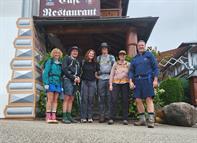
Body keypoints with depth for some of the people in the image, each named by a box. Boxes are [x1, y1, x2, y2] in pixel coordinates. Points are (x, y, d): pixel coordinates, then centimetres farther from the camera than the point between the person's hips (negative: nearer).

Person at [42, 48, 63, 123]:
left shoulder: (60, 63, 16)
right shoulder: (49, 62, 1)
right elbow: (45, 73, -5)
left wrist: (61, 85, 11)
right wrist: (46, 83, -13)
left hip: (58, 83, 5)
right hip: (51, 83, -5)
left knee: (55, 100, 3)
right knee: (50, 100, -7)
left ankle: (53, 117, 6)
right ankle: (48, 117, -3)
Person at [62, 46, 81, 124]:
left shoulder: (77, 61, 25)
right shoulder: (67, 58, 5)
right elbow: (64, 69, -7)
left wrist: (78, 78, 1)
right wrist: (73, 77, -11)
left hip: (75, 81, 6)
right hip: (68, 80, -6)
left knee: (71, 99, 5)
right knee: (67, 98, -11)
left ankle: (69, 116, 8)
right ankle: (64, 117, -10)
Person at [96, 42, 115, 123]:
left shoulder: (111, 57, 14)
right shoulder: (98, 58, 17)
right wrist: (96, 75, 7)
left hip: (109, 78, -1)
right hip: (101, 79, 1)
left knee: (108, 97, -2)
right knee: (101, 97, -2)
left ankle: (107, 114, 4)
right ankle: (102, 115, 1)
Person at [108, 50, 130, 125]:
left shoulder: (128, 64, 13)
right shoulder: (115, 64, 15)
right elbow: (112, 74, 10)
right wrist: (110, 84, 1)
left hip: (125, 83, 0)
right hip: (116, 83, 0)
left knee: (125, 101, -2)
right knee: (114, 100, -8)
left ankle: (125, 119, 3)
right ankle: (111, 118, -6)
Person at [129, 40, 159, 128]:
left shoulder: (149, 55, 9)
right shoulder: (135, 58, 19)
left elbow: (155, 67, 3)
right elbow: (131, 71, 15)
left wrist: (155, 80, -8)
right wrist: (131, 81, 1)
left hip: (147, 79, -4)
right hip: (137, 80, 4)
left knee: (149, 99, -12)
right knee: (138, 100, -1)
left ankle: (151, 120, -16)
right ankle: (142, 119, 7)